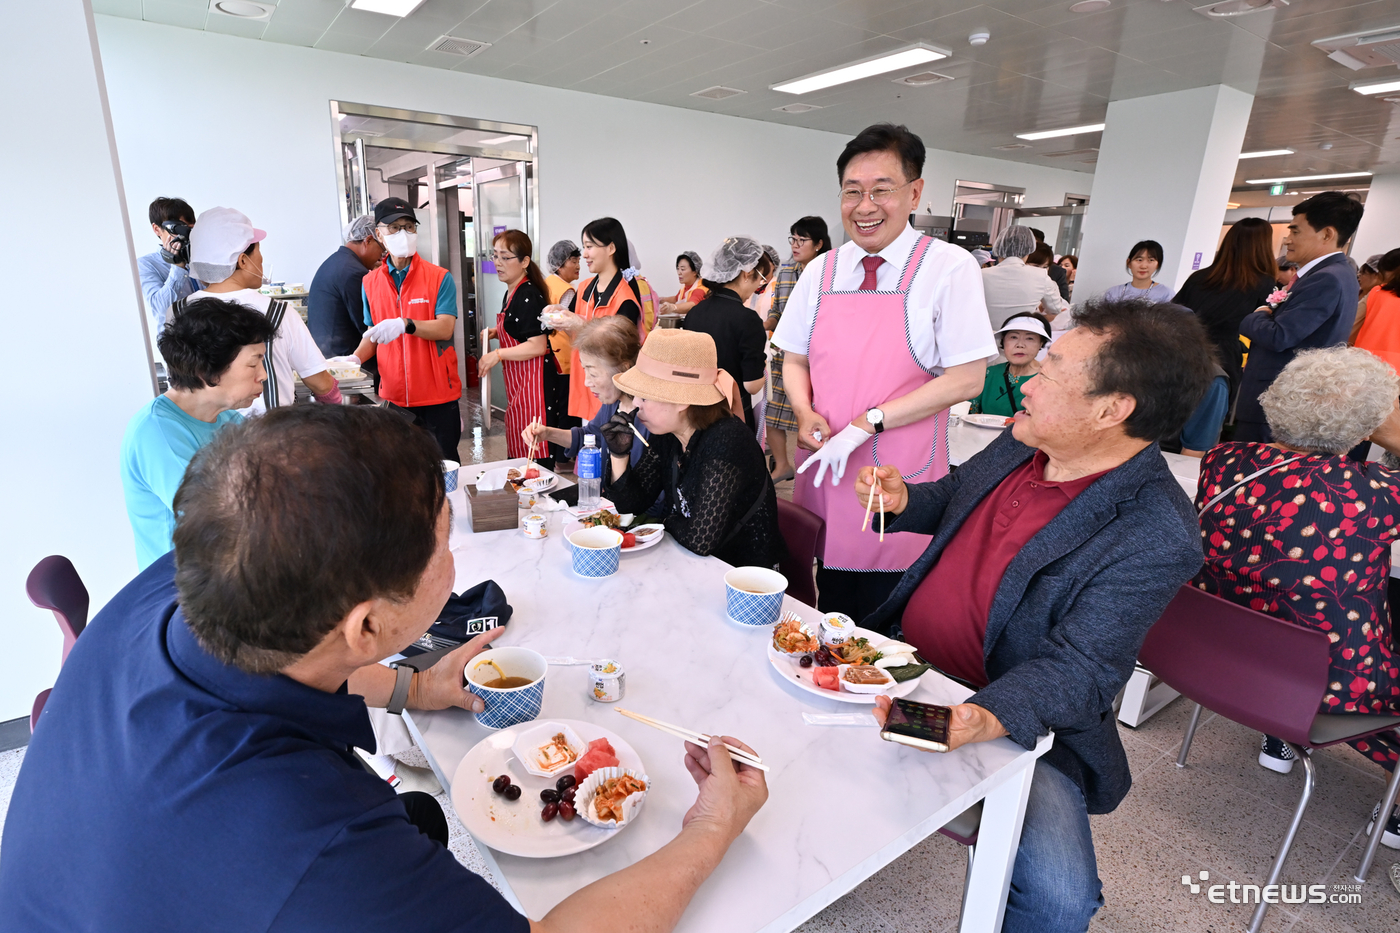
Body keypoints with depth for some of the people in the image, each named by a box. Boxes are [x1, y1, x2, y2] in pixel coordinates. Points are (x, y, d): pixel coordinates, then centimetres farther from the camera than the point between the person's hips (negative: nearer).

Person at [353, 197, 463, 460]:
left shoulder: (439, 278, -4)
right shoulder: (370, 283, 8)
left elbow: (445, 329, -16)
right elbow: (373, 334, 16)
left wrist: (405, 324, -31)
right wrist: (355, 359, -2)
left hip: (437, 396, -3)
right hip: (393, 396, 4)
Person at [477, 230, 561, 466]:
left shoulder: (529, 296, -15)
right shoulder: (511, 293, 15)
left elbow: (538, 346, -20)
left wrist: (498, 355, -17)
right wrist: (496, 332, 12)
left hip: (533, 382, -10)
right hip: (518, 383, 10)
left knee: (535, 453, -9)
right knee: (518, 447, 13)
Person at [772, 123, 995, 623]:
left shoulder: (950, 268, -6)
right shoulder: (820, 272, 7)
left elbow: (966, 378, -10)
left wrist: (867, 422, -16)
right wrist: (804, 412, -7)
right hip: (823, 468, 4)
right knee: (825, 620, 14)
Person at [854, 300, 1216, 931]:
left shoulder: (1157, 539, -21)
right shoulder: (1022, 443, -1)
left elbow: (1077, 672, -22)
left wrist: (985, 720, -41)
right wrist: (903, 501, -3)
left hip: (1014, 720, -5)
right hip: (902, 660, 6)